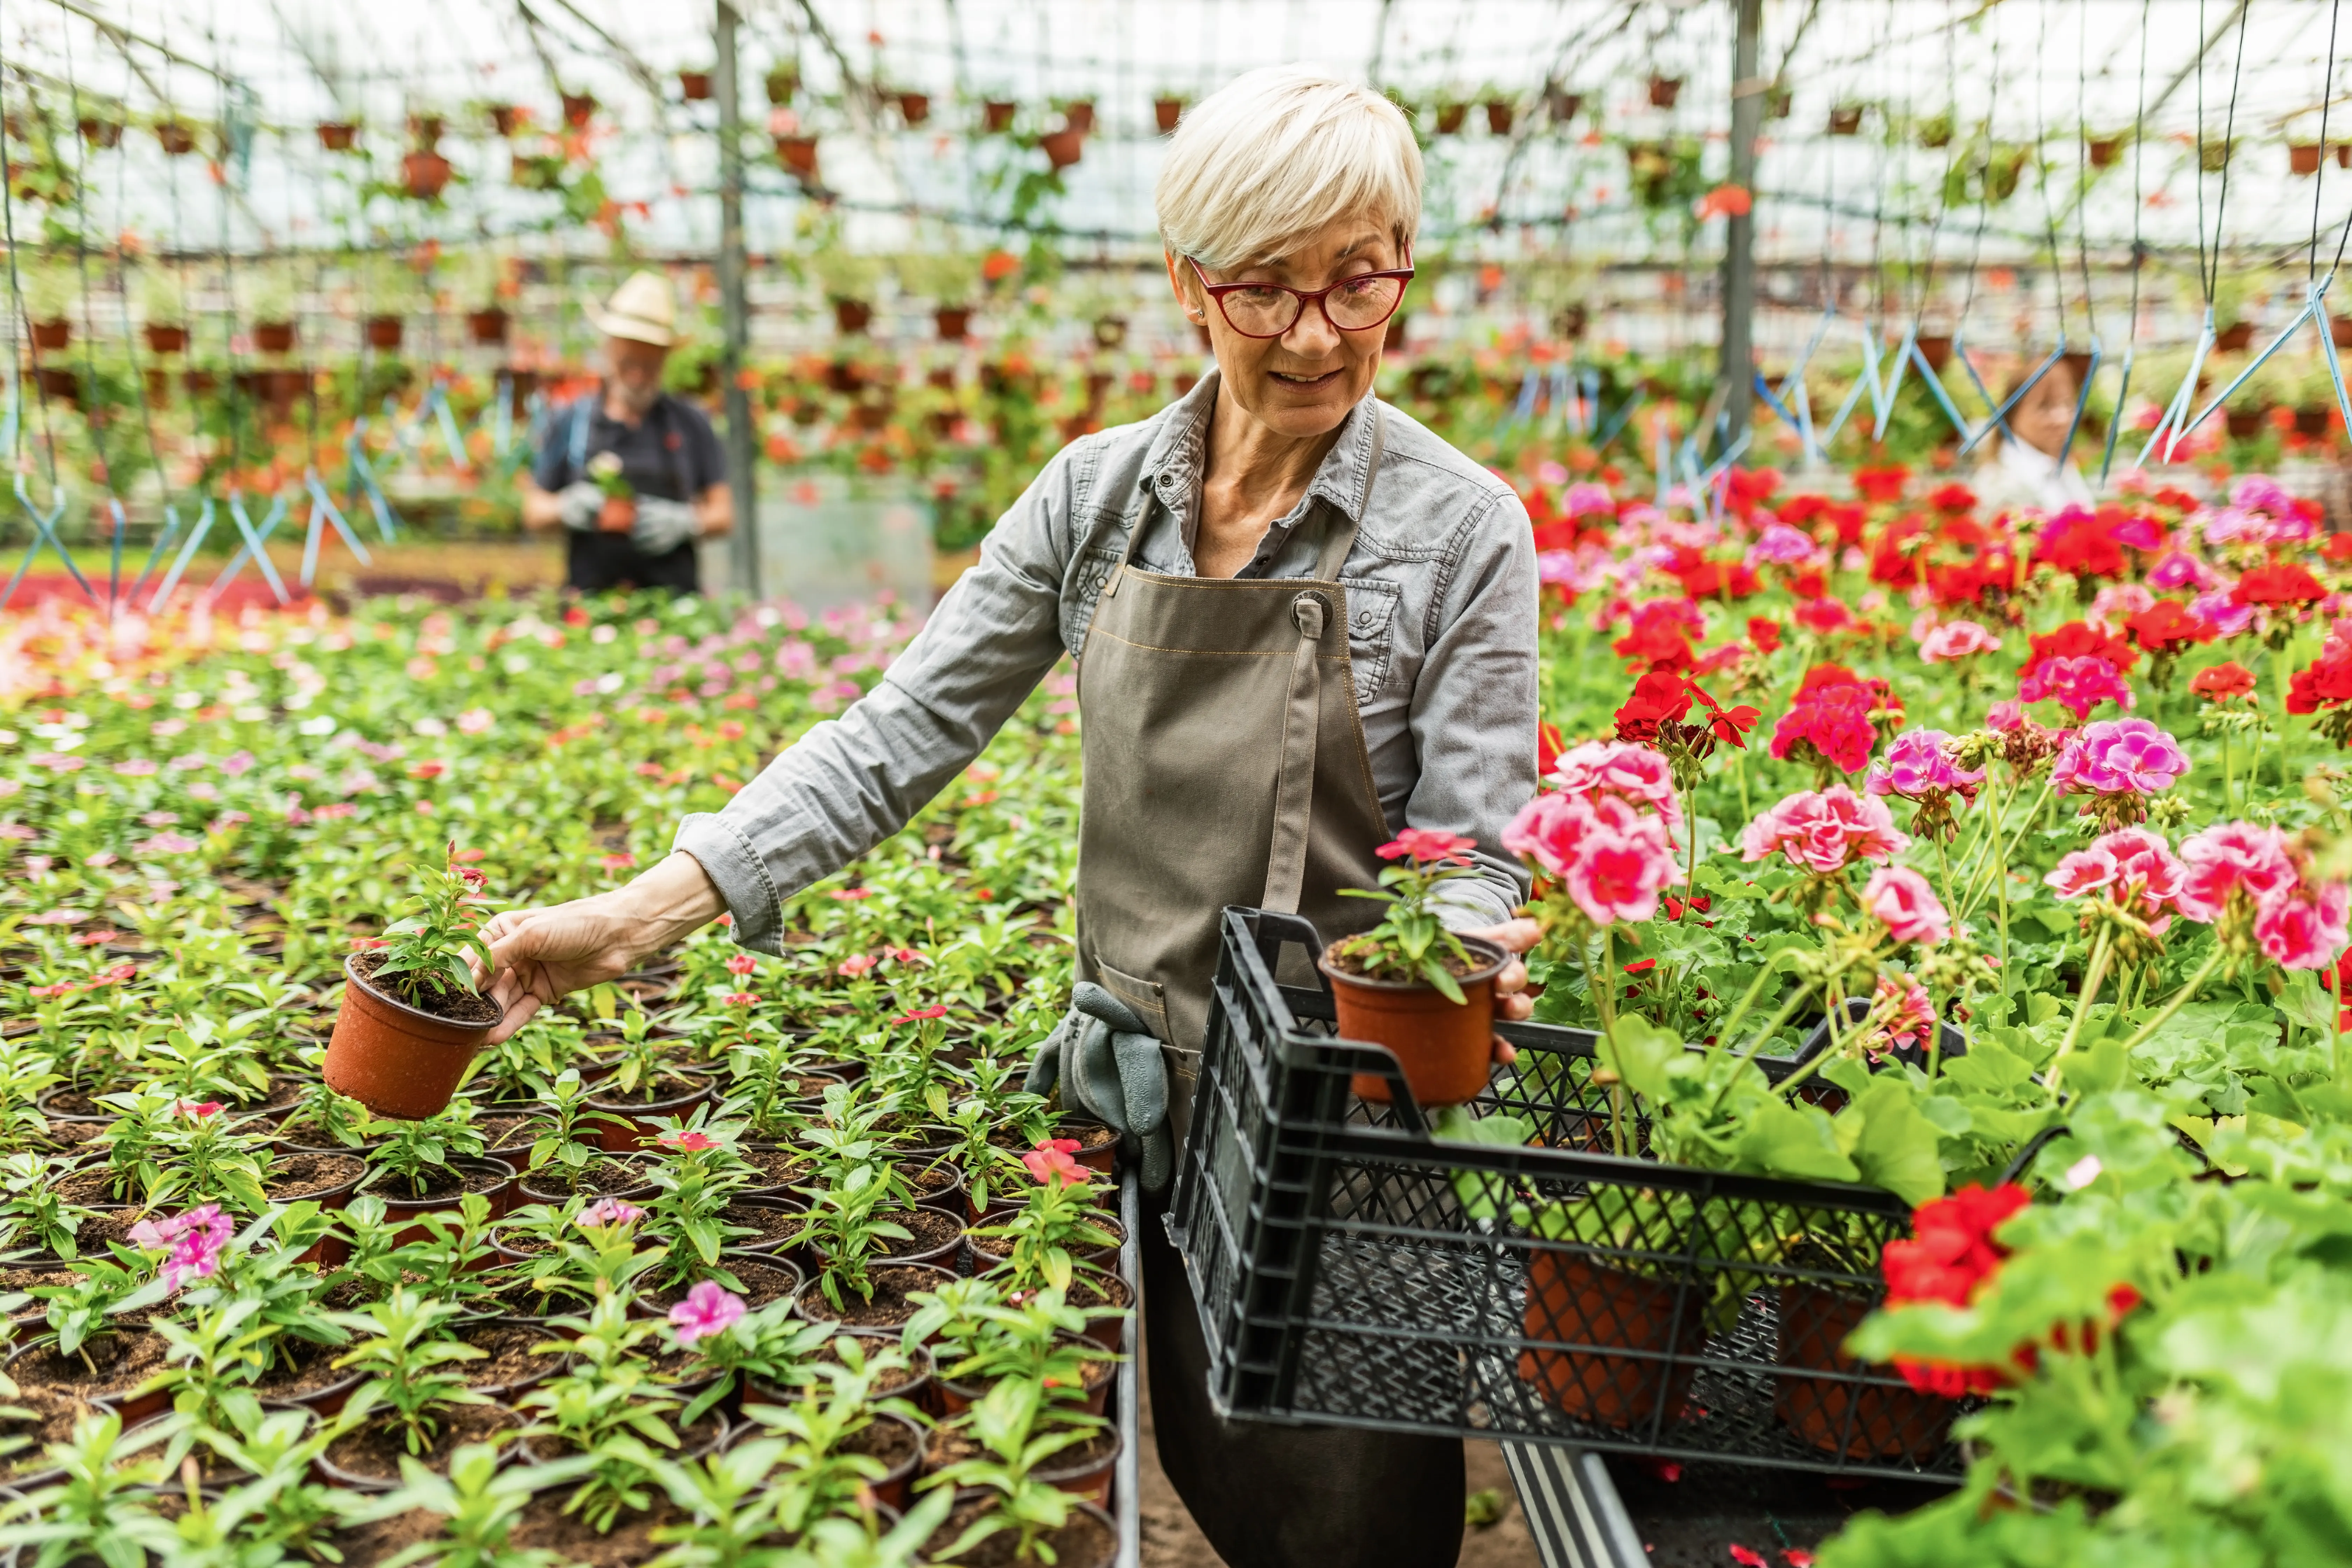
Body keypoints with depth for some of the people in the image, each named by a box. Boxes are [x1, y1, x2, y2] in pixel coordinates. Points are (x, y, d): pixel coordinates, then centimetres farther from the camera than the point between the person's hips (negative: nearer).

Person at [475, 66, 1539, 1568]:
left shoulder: (1462, 529, -10)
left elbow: (1470, 853, -9)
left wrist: (1460, 956, -34)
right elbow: (904, 731, -4)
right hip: (1144, 1087, 3)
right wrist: (637, 918, -12)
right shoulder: (1098, 492, -2)